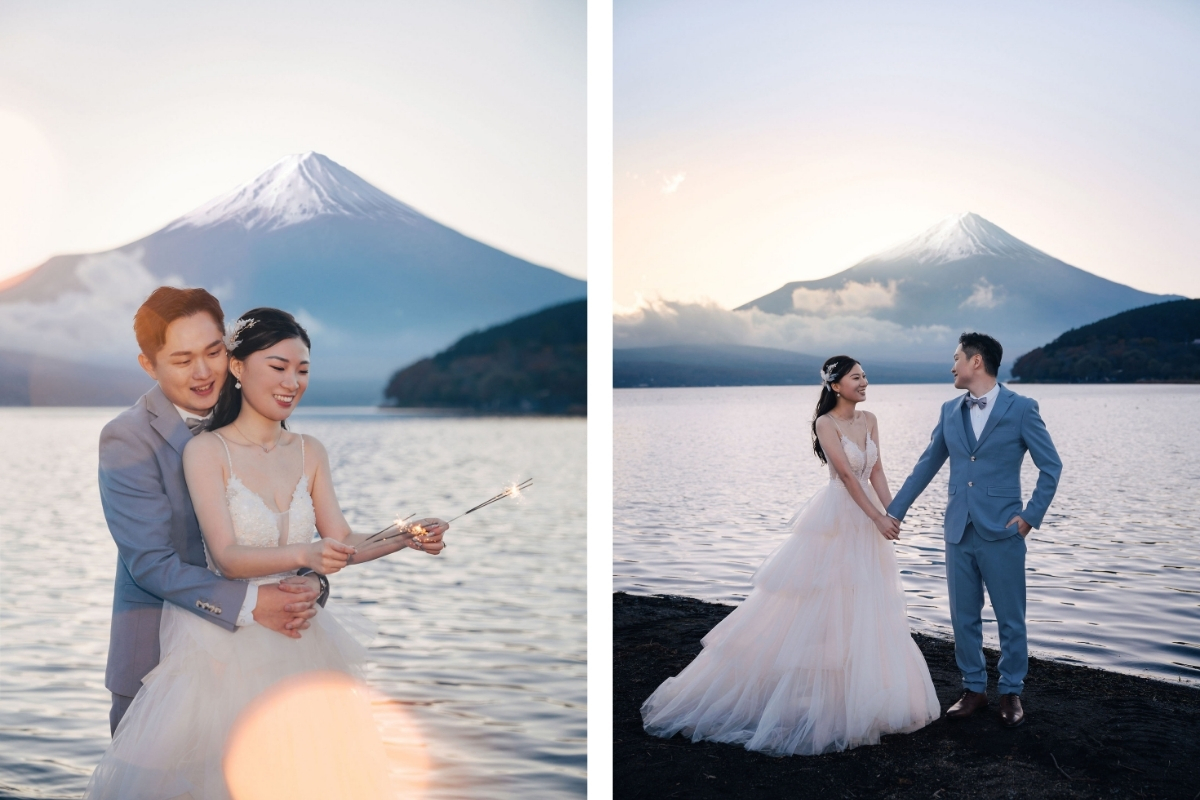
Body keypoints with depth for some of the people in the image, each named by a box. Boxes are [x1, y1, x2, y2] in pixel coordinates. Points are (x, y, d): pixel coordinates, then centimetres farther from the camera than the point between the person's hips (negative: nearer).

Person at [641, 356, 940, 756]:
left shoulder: (869, 420, 9)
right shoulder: (826, 423, -11)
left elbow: (876, 471, 5)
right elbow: (846, 474, -16)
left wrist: (893, 513, -7)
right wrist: (877, 518, -18)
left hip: (866, 521, 7)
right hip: (836, 519, -7)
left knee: (866, 612, 10)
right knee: (819, 607, -3)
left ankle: (859, 696, 20)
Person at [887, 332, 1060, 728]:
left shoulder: (1021, 408, -5)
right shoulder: (950, 411, 8)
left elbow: (1051, 465, -2)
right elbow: (925, 467, 13)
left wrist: (1031, 516, -7)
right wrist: (893, 511, 12)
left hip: (1001, 533, -4)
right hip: (959, 532, 5)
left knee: (1010, 619, 6)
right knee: (963, 619, 10)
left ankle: (1011, 693, 21)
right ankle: (974, 689, 24)